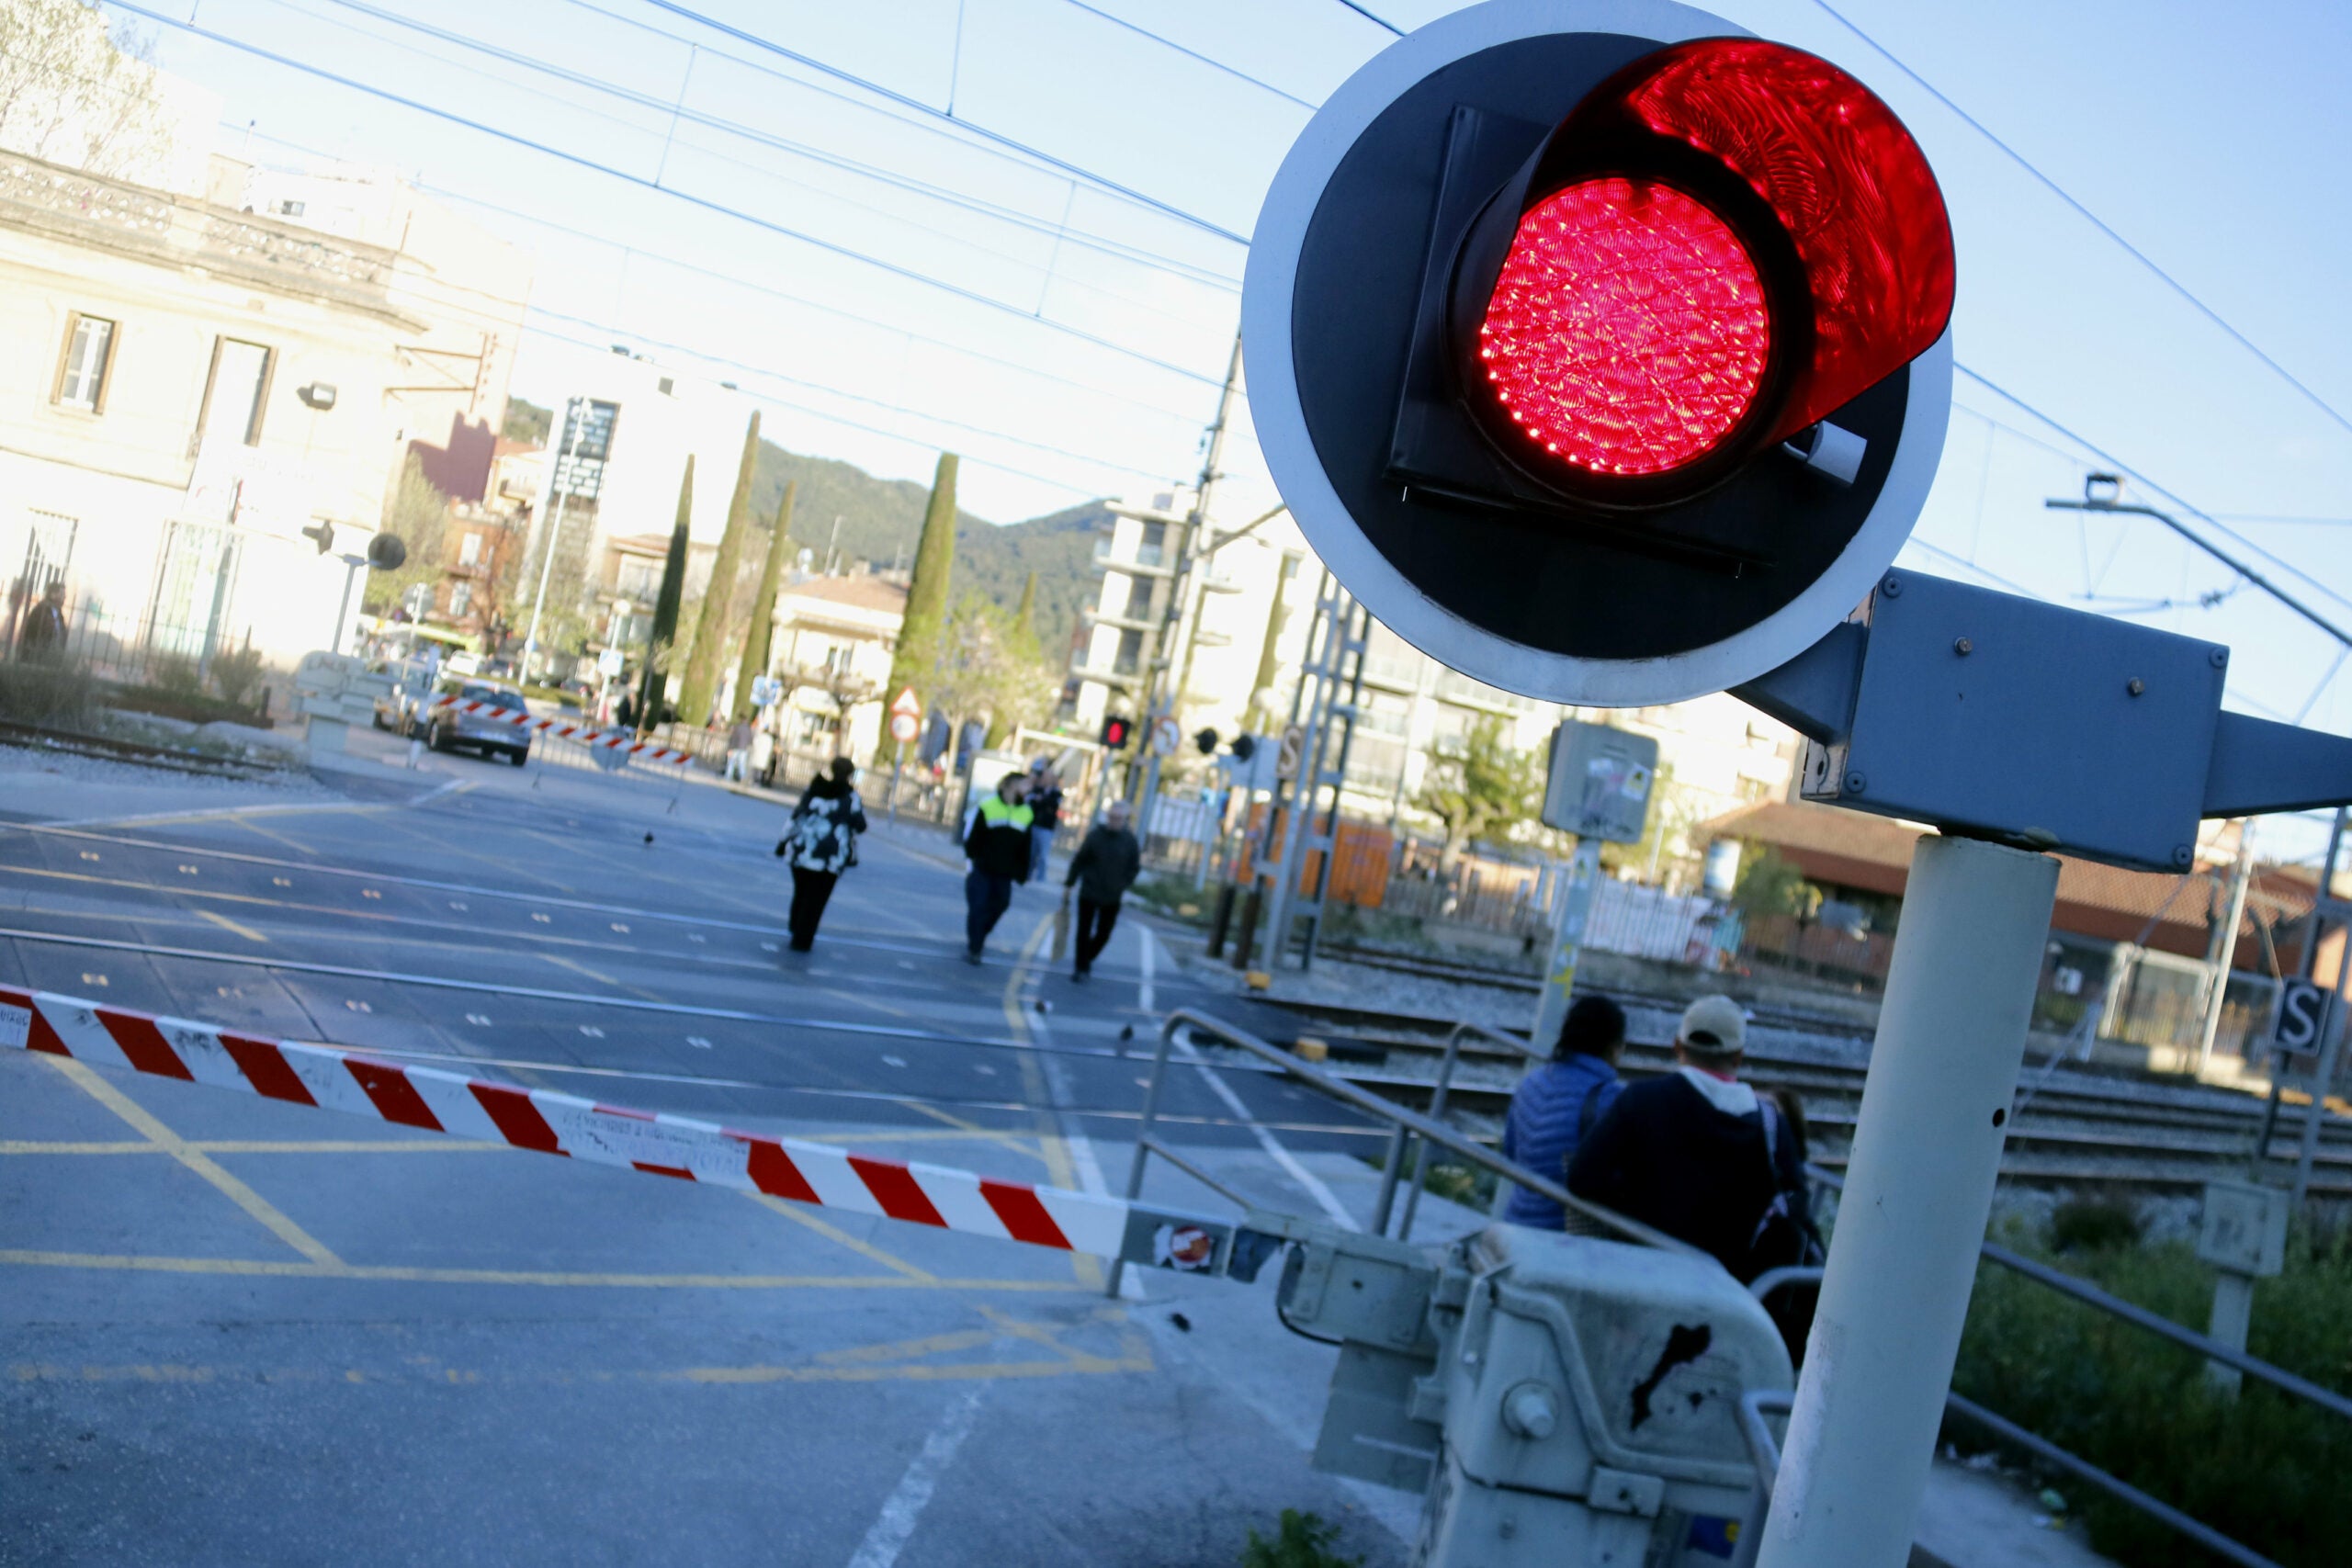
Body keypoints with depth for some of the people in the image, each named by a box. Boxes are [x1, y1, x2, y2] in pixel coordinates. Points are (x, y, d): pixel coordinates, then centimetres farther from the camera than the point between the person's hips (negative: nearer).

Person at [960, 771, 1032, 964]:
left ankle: (977, 938, 29)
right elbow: (970, 837, -5)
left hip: (1004, 873, 5)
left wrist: (1022, 873, 8)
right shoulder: (986, 807, -9)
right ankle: (973, 947, 5)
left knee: (999, 905, 7)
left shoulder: (1026, 813, 5)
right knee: (977, 908, -6)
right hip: (980, 869, -5)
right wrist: (970, 861, -9)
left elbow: (1024, 848, 10)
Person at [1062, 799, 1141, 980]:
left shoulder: (1130, 840, -6)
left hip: (1112, 898, 1)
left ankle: (1087, 959, 33)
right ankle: (1081, 967, 17)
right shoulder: (1095, 835, -9)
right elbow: (1079, 861, -4)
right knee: (1084, 932, 3)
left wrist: (1124, 885, -6)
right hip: (1088, 893, -1)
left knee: (1103, 934, 8)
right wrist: (1068, 884, -1)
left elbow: (1134, 866, 4)